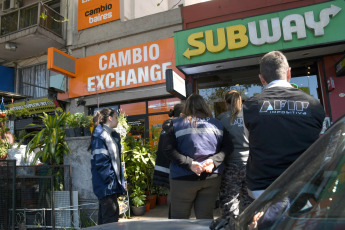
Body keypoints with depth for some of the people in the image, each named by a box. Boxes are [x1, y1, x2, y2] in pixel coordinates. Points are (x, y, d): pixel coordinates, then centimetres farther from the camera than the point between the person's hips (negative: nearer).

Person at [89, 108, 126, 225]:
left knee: (104, 218, 15)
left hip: (112, 184, 9)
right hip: (106, 185, -9)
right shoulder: (100, 136, -12)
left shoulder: (113, 136, 16)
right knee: (111, 216, -7)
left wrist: (118, 179, 14)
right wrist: (111, 179, -17)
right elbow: (100, 161, -18)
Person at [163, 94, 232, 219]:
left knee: (179, 218, 11)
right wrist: (214, 160, -9)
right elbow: (226, 148, 2)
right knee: (206, 218, 14)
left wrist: (189, 163, -13)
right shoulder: (217, 124, 5)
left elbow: (168, 149, -10)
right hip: (212, 178, 3)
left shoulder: (177, 124, -3)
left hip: (184, 179, -2)